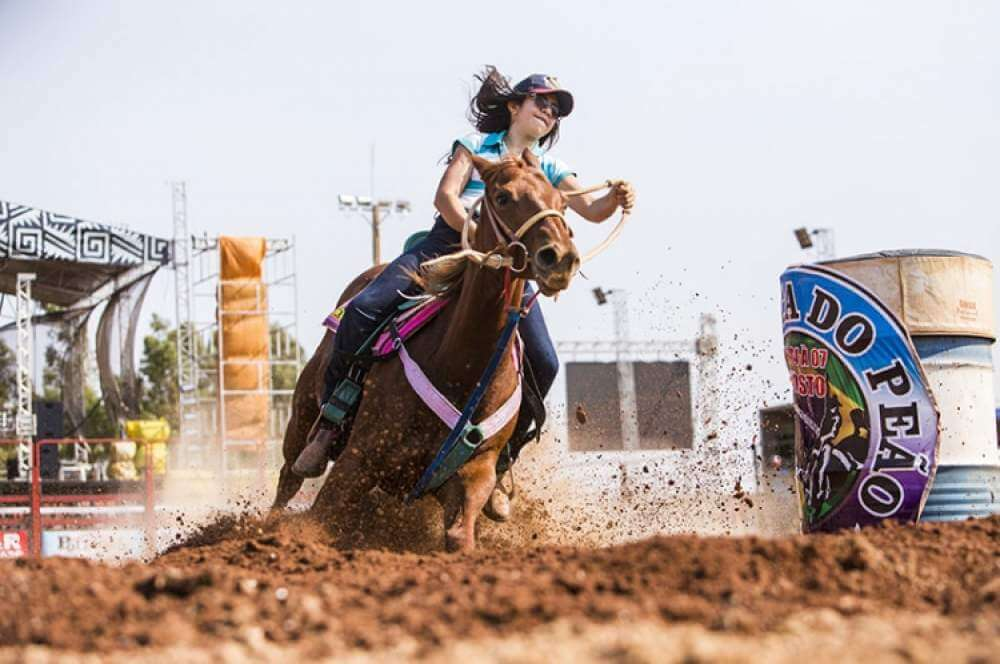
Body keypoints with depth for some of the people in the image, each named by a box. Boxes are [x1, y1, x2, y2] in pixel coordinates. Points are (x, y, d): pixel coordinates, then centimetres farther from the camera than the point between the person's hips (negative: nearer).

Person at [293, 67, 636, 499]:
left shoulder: (549, 171, 20)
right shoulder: (476, 146, 13)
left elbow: (591, 210, 6)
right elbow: (445, 197, -3)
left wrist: (616, 199, -18)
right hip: (446, 244, -2)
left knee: (543, 363, -17)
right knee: (363, 308, -25)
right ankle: (332, 420, -12)